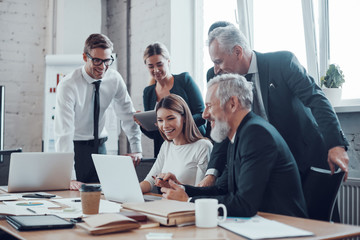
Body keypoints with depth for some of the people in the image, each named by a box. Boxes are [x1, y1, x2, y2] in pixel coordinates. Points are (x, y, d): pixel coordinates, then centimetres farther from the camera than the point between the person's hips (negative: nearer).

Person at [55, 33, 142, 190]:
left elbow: (128, 114, 4)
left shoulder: (114, 79, -8)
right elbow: (64, 133, -29)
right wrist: (69, 178, -37)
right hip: (75, 147, -4)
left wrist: (136, 150, -4)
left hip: (100, 146, 4)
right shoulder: (68, 86, -23)